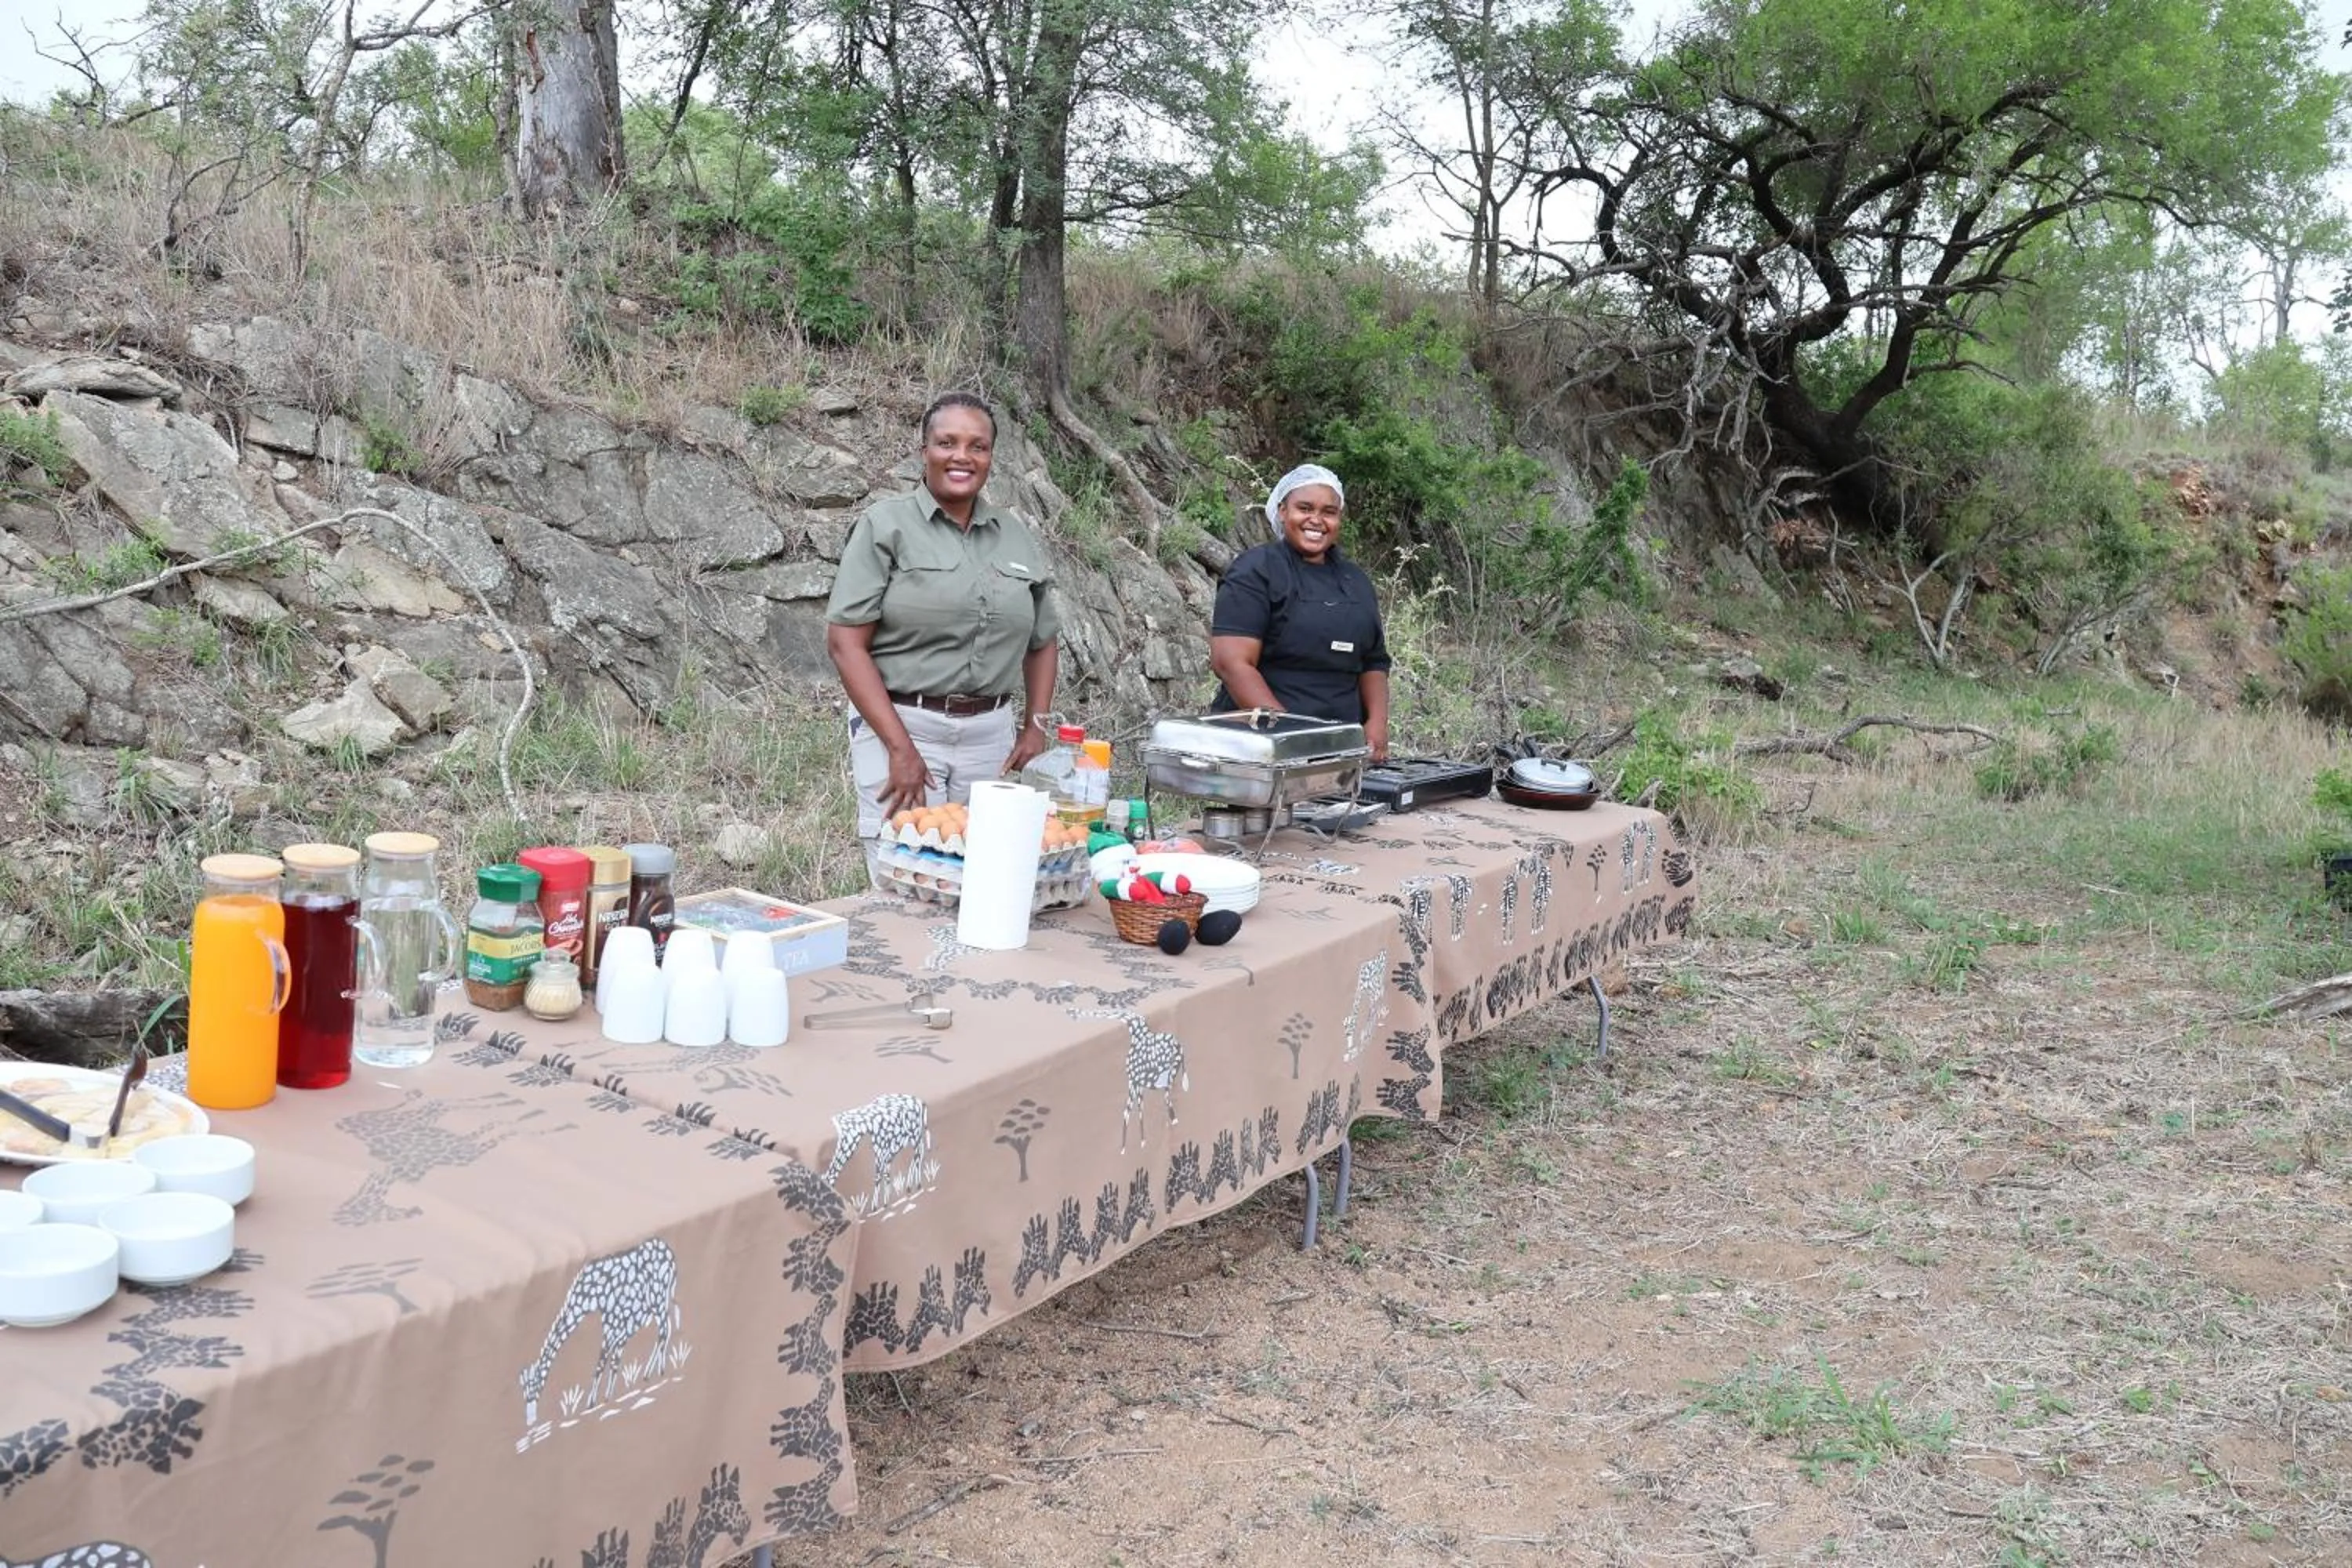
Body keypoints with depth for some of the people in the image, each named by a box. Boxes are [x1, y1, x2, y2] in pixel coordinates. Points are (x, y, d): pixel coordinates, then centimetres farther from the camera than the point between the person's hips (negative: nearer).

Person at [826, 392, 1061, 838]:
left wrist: (1035, 730, 8)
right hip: (898, 725, -4)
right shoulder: (886, 525, -2)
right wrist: (900, 748, -15)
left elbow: (1041, 644, 21)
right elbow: (845, 641, -9)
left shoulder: (1016, 537, 12)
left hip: (991, 734, 4)